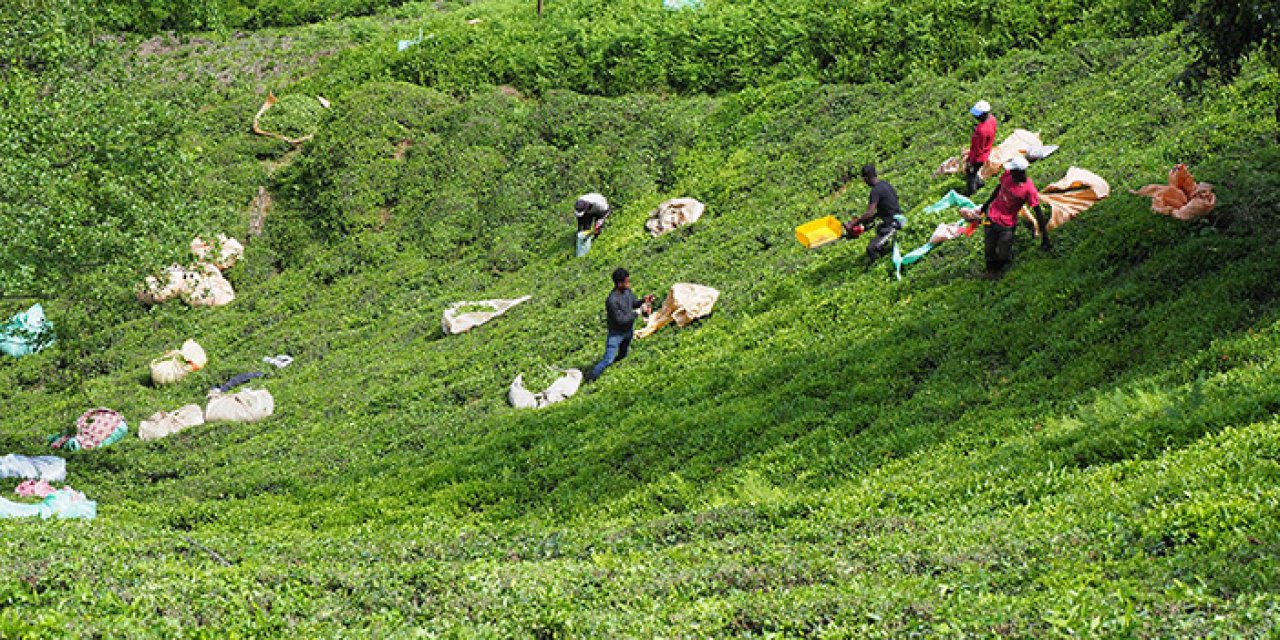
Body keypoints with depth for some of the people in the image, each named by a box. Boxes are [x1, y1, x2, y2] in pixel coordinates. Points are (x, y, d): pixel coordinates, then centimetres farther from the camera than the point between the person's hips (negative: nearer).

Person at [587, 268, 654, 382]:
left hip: (629, 330, 7)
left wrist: (643, 301, -13)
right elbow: (621, 319, -31)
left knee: (623, 355, 25)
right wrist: (639, 311, -29)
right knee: (608, 360, -5)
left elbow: (633, 303, 8)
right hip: (616, 333, -7)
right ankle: (590, 378, 11)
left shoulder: (627, 291, -11)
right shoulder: (612, 300, -35)